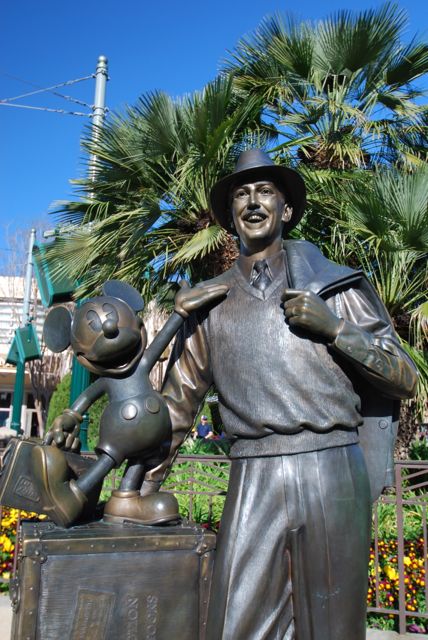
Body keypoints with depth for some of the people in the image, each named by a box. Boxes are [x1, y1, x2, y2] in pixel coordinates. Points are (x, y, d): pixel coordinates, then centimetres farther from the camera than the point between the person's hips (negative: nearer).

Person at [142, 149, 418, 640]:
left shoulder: (332, 284, 6)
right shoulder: (210, 302, 11)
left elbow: (405, 378, 6)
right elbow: (178, 402, 17)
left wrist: (334, 327, -9)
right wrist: (143, 488, 20)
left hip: (333, 474, 0)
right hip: (253, 481, 1)